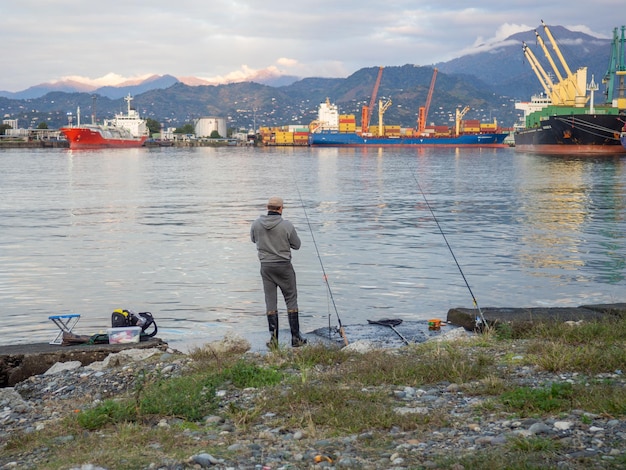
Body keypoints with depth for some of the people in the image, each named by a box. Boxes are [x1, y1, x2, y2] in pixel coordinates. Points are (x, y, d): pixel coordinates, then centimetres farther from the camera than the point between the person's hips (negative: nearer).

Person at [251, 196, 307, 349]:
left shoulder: (257, 223, -6)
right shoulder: (287, 225, -15)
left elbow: (253, 239, 13)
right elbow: (296, 245, -3)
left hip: (266, 266, 3)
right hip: (284, 266, -3)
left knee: (270, 301, 9)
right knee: (291, 299, 8)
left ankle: (273, 338, 8)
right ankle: (295, 337, 9)